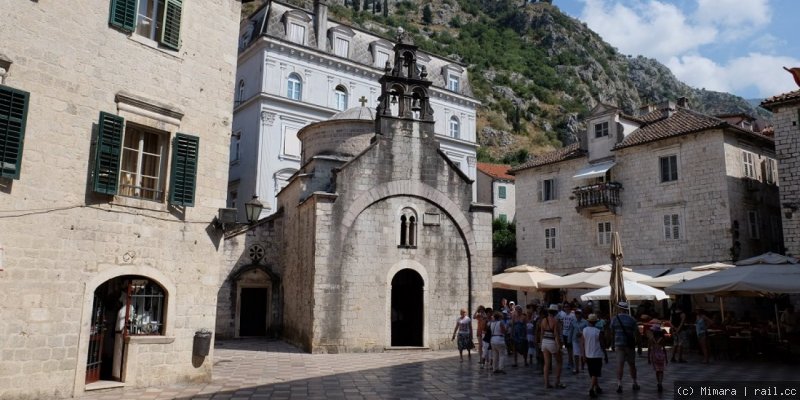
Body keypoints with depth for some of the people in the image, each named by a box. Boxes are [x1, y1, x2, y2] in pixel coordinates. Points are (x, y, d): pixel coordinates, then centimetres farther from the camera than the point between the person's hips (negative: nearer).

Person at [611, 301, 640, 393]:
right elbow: (637, 333, -3)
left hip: (619, 344, 0)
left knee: (620, 364, -1)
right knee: (632, 364, 14)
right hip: (630, 344, 0)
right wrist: (635, 341, 13)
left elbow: (611, 331, 2)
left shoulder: (614, 319, -3)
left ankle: (619, 384, -10)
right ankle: (635, 383, 24)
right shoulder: (631, 319, -5)